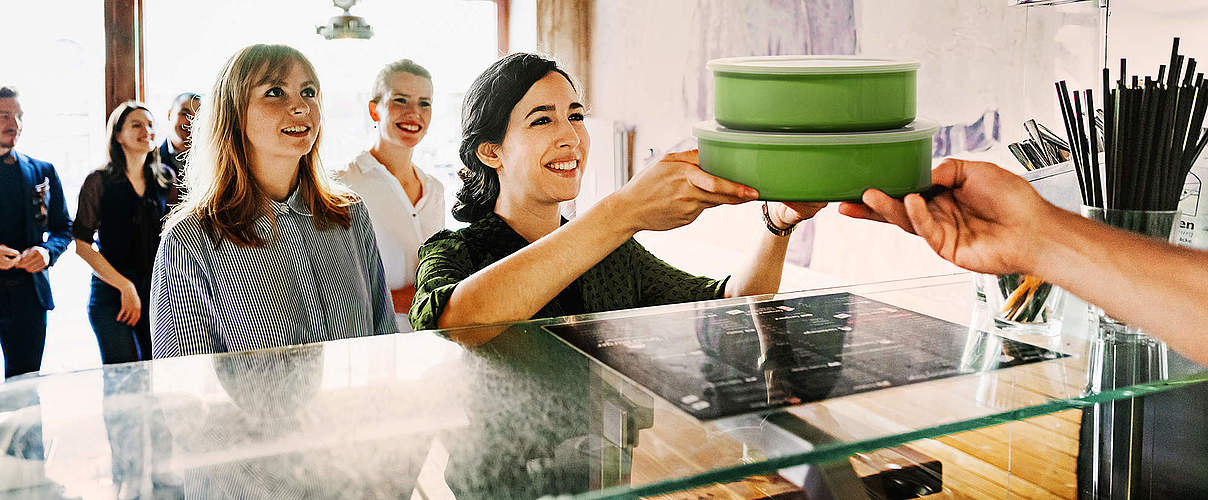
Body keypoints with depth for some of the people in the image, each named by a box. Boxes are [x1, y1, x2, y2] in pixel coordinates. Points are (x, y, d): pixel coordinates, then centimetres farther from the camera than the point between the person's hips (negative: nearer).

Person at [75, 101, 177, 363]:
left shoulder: (165, 178, 8)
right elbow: (81, 242, -6)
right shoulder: (99, 180, -3)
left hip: (156, 290, 3)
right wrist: (125, 286, -10)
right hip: (111, 293, -3)